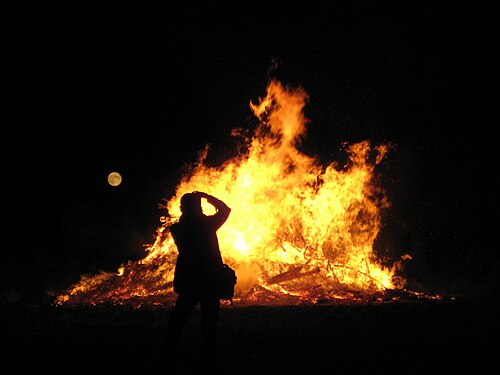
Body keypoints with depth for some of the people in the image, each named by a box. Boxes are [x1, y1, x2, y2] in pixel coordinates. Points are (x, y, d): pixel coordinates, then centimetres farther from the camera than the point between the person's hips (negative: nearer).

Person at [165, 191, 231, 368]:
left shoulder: (177, 228, -4)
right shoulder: (207, 224, -11)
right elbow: (225, 209, 5)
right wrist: (206, 196, 7)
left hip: (187, 279, 3)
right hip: (210, 279, -2)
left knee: (179, 315, 14)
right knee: (209, 318, 5)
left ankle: (169, 350, 16)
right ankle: (207, 355, 8)